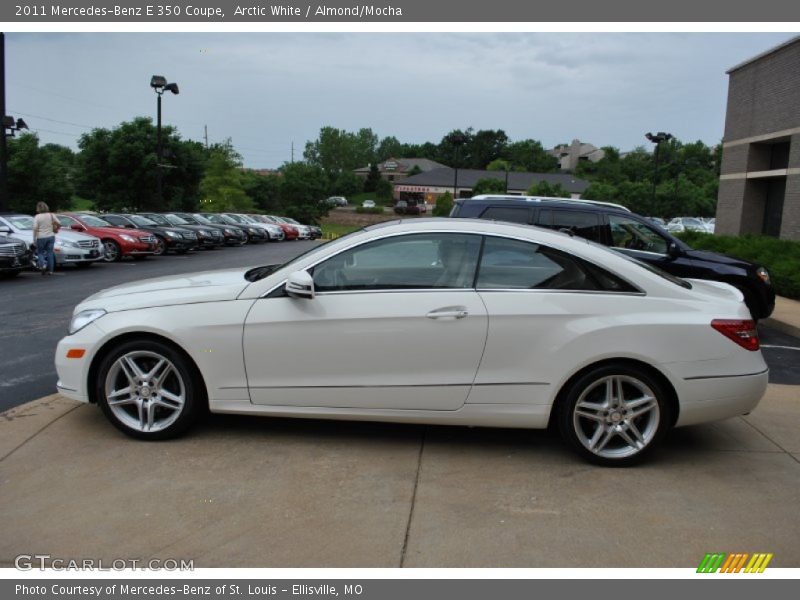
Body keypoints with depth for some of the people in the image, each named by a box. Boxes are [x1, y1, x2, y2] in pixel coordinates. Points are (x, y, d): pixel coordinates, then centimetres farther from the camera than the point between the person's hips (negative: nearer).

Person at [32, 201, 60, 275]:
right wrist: (55, 229, 17)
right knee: (50, 253, 8)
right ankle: (50, 270, 8)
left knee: (40, 252, 11)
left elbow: (35, 228, -13)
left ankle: (42, 265, -13)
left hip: (41, 237, -3)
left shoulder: (37, 217, -7)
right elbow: (59, 224, -1)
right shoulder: (51, 215, 1)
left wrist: (34, 239, -8)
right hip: (51, 236, 3)